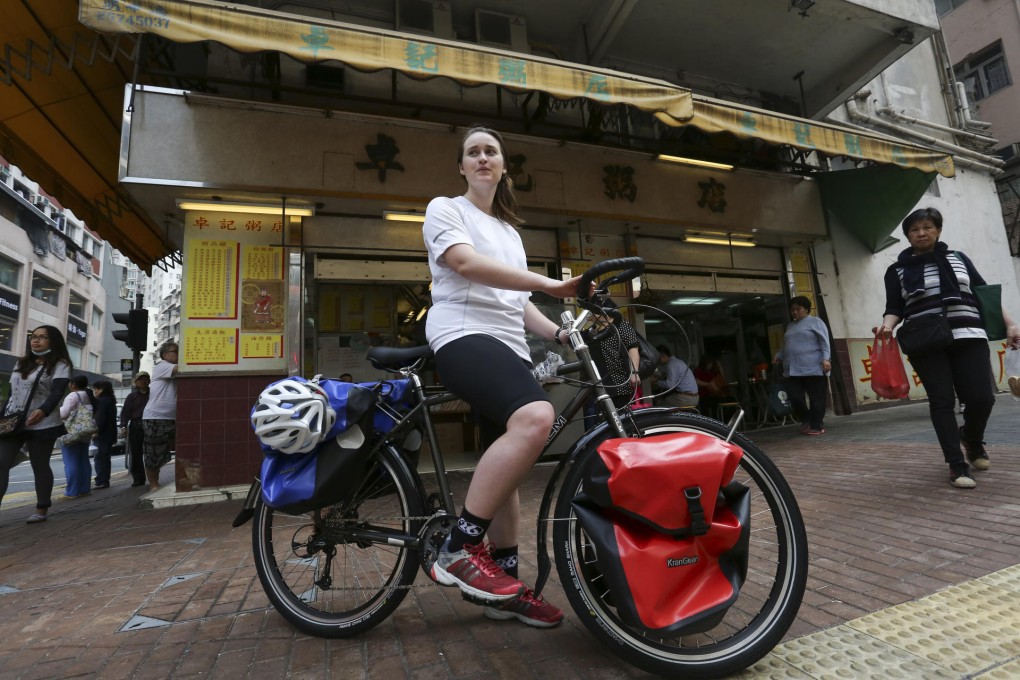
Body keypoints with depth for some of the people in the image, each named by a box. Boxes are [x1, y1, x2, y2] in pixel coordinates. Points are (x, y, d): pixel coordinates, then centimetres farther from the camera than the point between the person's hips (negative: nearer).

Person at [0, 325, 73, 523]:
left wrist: (42, 411, -34)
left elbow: (57, 393, -17)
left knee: (40, 466, 3)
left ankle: (41, 509, 13)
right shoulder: (22, 362, 16)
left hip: (42, 425, -5)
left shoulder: (60, 365, -3)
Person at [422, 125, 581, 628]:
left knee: (507, 468, 4)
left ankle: (504, 586, 16)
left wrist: (559, 333, 8)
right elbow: (467, 263, -12)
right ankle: (459, 549, -20)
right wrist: (549, 283, -19)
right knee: (536, 417, -33)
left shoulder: (509, 231, 29)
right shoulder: (444, 208, 8)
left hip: (511, 347, 7)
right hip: (464, 336, -7)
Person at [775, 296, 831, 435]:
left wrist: (826, 359, -16)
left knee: (816, 398, 1)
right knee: (794, 397, -2)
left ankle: (817, 426, 10)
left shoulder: (815, 322, 4)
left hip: (813, 368, -5)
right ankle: (806, 420, 18)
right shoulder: (790, 326, 23)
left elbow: (824, 342, -5)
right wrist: (779, 356, 12)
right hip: (792, 370, 6)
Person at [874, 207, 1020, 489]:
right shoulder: (897, 270, 9)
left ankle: (972, 439, 26)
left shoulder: (958, 258, 16)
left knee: (981, 397, -6)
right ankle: (957, 464, 2)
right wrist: (887, 325, -18)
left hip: (967, 337, 2)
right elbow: (895, 307, 3)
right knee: (942, 401, -5)